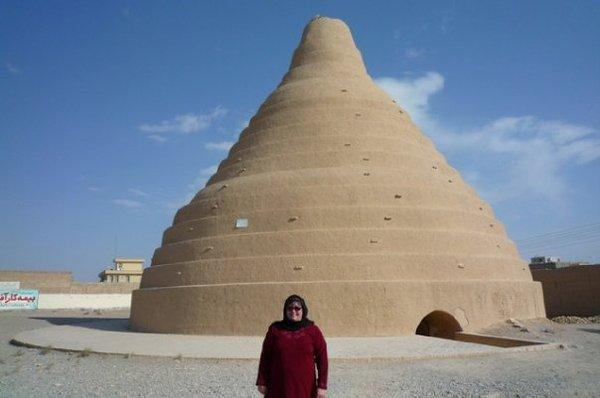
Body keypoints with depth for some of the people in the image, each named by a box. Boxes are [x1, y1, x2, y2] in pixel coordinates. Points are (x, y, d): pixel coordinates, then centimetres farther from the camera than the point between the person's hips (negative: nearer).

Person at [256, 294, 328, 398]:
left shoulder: (313, 330, -1)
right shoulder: (275, 329, 1)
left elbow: (322, 358, -1)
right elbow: (265, 356, 5)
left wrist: (322, 386, -4)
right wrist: (262, 382, 4)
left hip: (305, 388, 0)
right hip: (278, 388, 1)